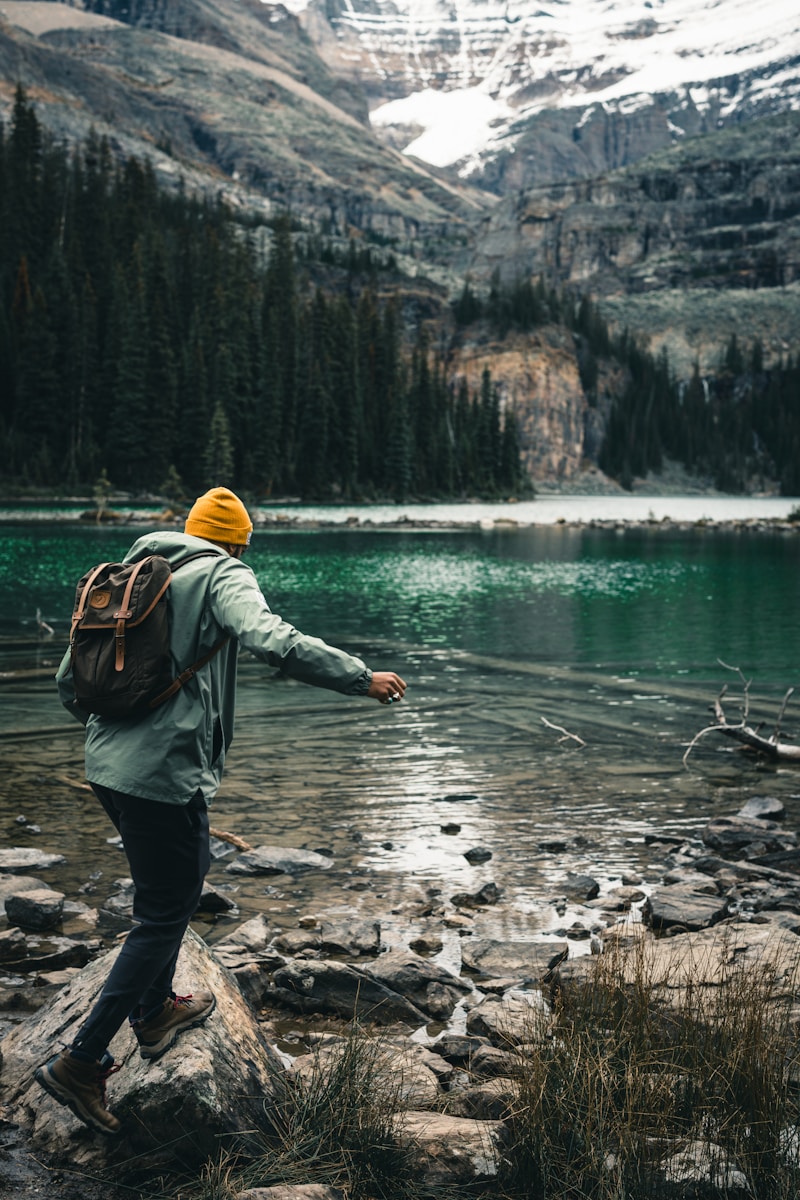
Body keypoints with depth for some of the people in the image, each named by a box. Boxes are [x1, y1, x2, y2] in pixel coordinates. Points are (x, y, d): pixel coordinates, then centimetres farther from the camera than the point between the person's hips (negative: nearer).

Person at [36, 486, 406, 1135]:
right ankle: (82, 1061, 2)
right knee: (164, 914, 2)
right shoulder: (223, 575, -5)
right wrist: (365, 678, -19)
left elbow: (69, 678, 17)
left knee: (177, 879, 27)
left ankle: (156, 1009, 40)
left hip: (108, 766, 8)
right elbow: (274, 642, -25)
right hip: (167, 774, -8)